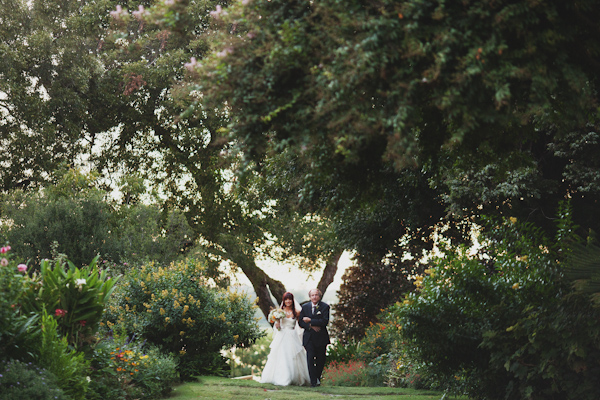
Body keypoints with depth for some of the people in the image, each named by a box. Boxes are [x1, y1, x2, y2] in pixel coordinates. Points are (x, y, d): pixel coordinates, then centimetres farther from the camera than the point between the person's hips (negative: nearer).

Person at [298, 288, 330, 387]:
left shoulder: (325, 307, -1)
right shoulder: (305, 307, 8)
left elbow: (325, 321, -12)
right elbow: (300, 322, 6)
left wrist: (310, 320, -14)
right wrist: (311, 326, -12)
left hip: (321, 338, -1)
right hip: (309, 337, 1)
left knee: (320, 360, 7)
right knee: (310, 359, -10)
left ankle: (317, 378, 26)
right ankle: (313, 381, -10)